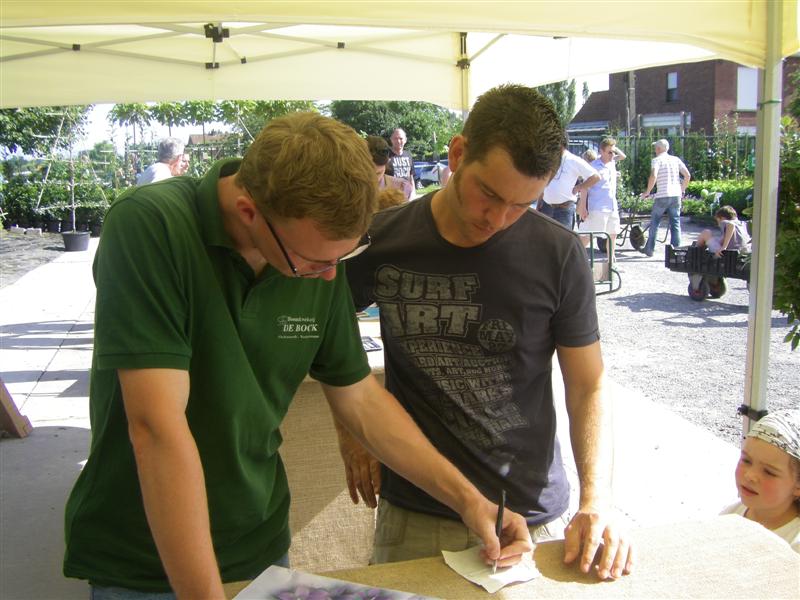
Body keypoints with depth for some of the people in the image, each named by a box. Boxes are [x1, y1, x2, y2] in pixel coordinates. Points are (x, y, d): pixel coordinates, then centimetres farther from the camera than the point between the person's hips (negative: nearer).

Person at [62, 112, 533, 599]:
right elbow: (158, 427, -29)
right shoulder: (149, 226, -25)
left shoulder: (321, 251, -8)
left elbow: (359, 397, 1)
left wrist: (468, 498, -5)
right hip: (139, 561, -4)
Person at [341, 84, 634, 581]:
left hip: (532, 516, 0)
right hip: (412, 515, 1)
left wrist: (597, 501, -16)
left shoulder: (559, 255, -11)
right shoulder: (381, 240, -9)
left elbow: (588, 387, -4)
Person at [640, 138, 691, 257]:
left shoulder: (657, 160, -3)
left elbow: (653, 176, -19)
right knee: (675, 223, 6)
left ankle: (649, 249, 16)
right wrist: (682, 189, 19)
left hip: (662, 195, -4)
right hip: (676, 195, 4)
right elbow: (687, 175, 7)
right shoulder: (676, 159, 12)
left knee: (654, 223, 10)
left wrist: (647, 191, -8)